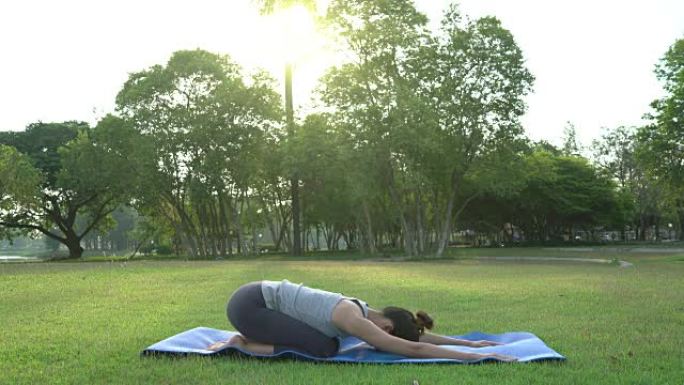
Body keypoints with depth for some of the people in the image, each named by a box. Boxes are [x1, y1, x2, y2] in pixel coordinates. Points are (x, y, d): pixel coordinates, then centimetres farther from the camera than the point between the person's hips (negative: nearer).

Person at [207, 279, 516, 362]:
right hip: (249, 303, -9)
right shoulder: (353, 320, -22)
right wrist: (475, 357, -24)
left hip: (262, 296, 9)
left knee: (327, 343, 9)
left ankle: (246, 338, 16)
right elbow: (413, 348, -26)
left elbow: (415, 335, 13)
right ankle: (240, 345, -3)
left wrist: (470, 342, 13)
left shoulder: (363, 312, 4)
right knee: (323, 349, -15)